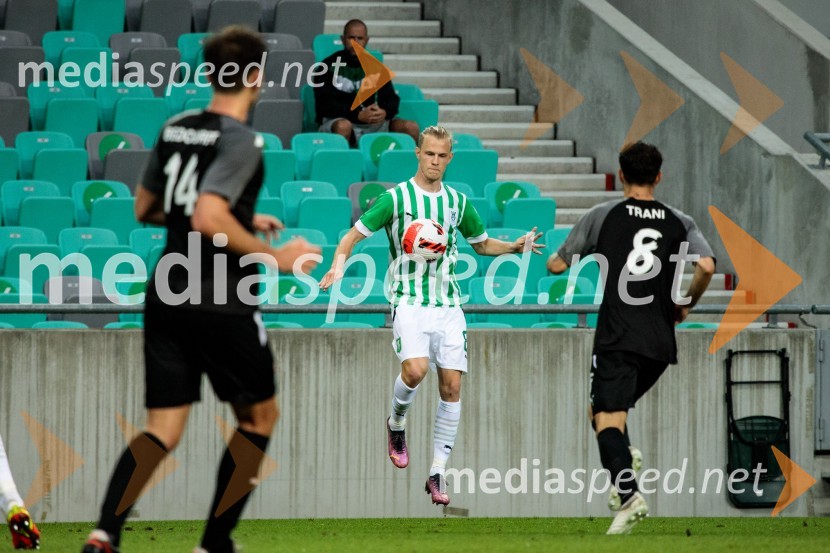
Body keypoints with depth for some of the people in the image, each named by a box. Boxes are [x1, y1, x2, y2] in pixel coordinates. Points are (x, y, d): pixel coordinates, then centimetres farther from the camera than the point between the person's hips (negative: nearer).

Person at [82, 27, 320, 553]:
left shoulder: (176, 129, 9)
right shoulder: (239, 139, -14)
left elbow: (145, 209, 20)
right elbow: (209, 219, -26)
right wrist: (275, 256, -16)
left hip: (167, 297, 6)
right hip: (220, 302, -6)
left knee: (162, 430, 4)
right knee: (261, 415, 16)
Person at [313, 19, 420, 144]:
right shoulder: (329, 66, 1)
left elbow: (391, 99, 11)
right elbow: (325, 104, -8)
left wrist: (385, 112, -15)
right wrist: (358, 115, -22)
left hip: (372, 123, 5)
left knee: (411, 127, -18)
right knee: (343, 126, -42)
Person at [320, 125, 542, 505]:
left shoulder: (457, 201, 10)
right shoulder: (397, 198, -3)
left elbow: (481, 243, 25)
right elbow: (354, 234, 0)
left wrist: (514, 246, 6)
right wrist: (338, 264, -19)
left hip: (448, 304, 4)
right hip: (409, 300, -4)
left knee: (451, 386, -4)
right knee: (415, 370, -26)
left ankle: (437, 473, 4)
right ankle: (397, 423, 8)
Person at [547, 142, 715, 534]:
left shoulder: (603, 216, 3)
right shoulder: (680, 223, 8)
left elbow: (558, 265, 8)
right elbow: (706, 266, -7)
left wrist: (551, 261, 33)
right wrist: (684, 305, 10)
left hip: (617, 337, -4)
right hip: (661, 343, 4)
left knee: (607, 417, -12)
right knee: (602, 409, 23)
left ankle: (628, 494, -33)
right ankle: (624, 457, -4)